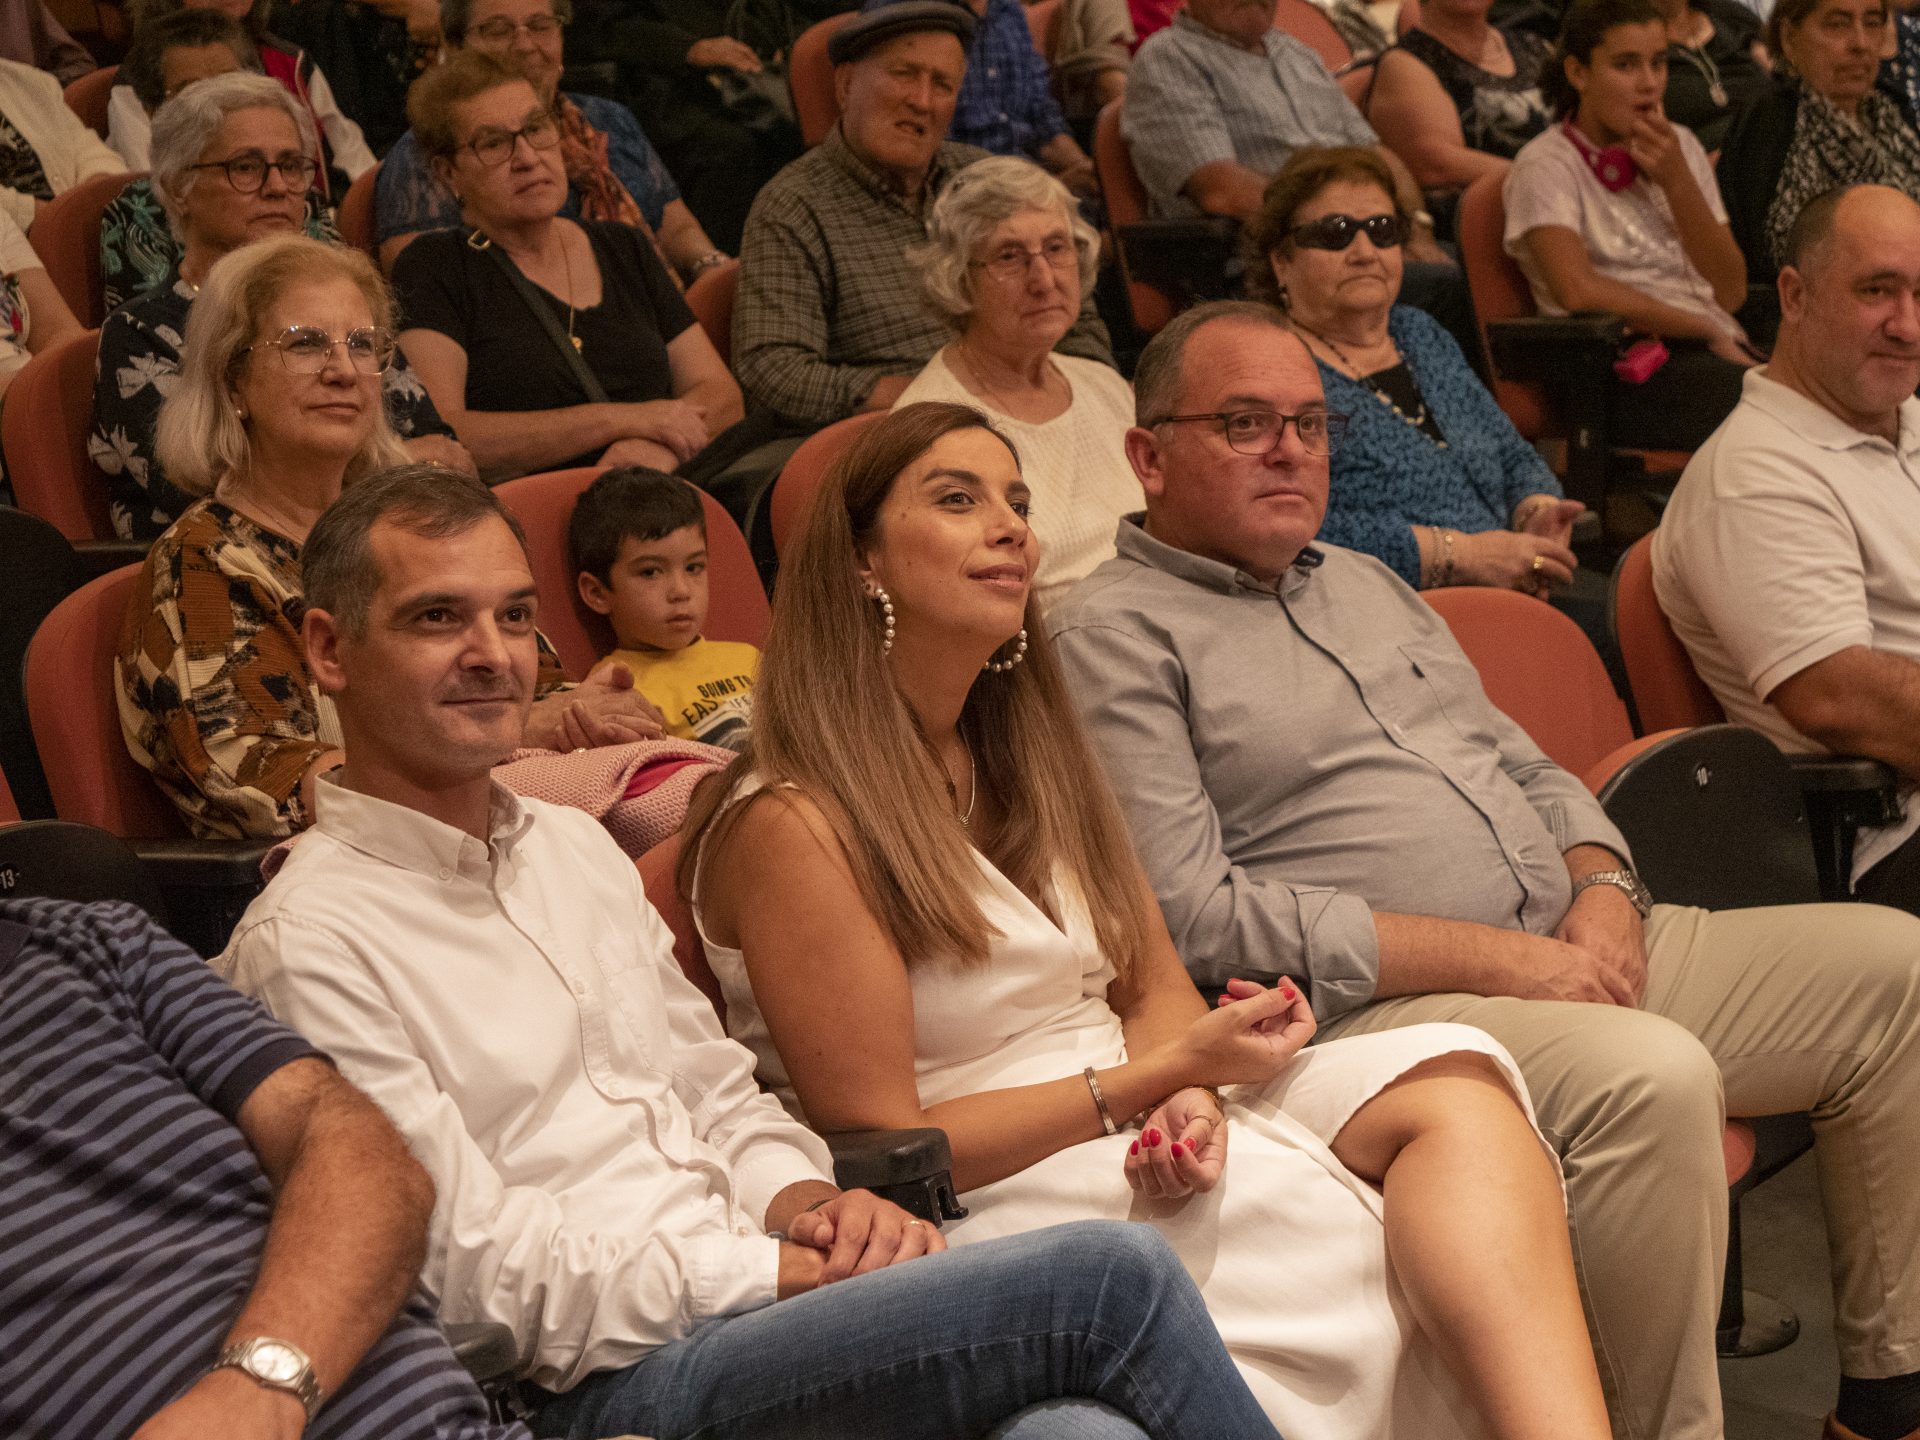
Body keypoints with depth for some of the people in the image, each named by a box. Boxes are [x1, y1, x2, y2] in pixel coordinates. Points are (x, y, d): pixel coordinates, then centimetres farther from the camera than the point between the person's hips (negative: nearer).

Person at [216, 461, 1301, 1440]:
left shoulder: (578, 848, 20)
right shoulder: (309, 943, -6)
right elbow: (488, 1281, -10)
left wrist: (805, 1202, -1)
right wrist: (789, 1268, -12)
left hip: (759, 1294, 7)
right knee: (1112, 1279, -24)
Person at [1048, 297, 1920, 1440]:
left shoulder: (1364, 581, 23)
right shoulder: (1113, 638, -5)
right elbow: (1195, 917, -15)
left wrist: (1603, 890, 0)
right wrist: (1490, 957, -16)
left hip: (1576, 949, 9)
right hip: (1378, 1006, -9)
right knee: (1654, 1076, -34)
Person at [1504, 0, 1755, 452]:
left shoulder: (1678, 146, 20)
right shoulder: (1545, 165, 1)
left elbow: (1732, 293, 11)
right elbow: (1577, 290, -18)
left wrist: (1676, 181, -1)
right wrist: (1709, 332, -11)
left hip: (1718, 357, 6)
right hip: (1628, 374, -6)